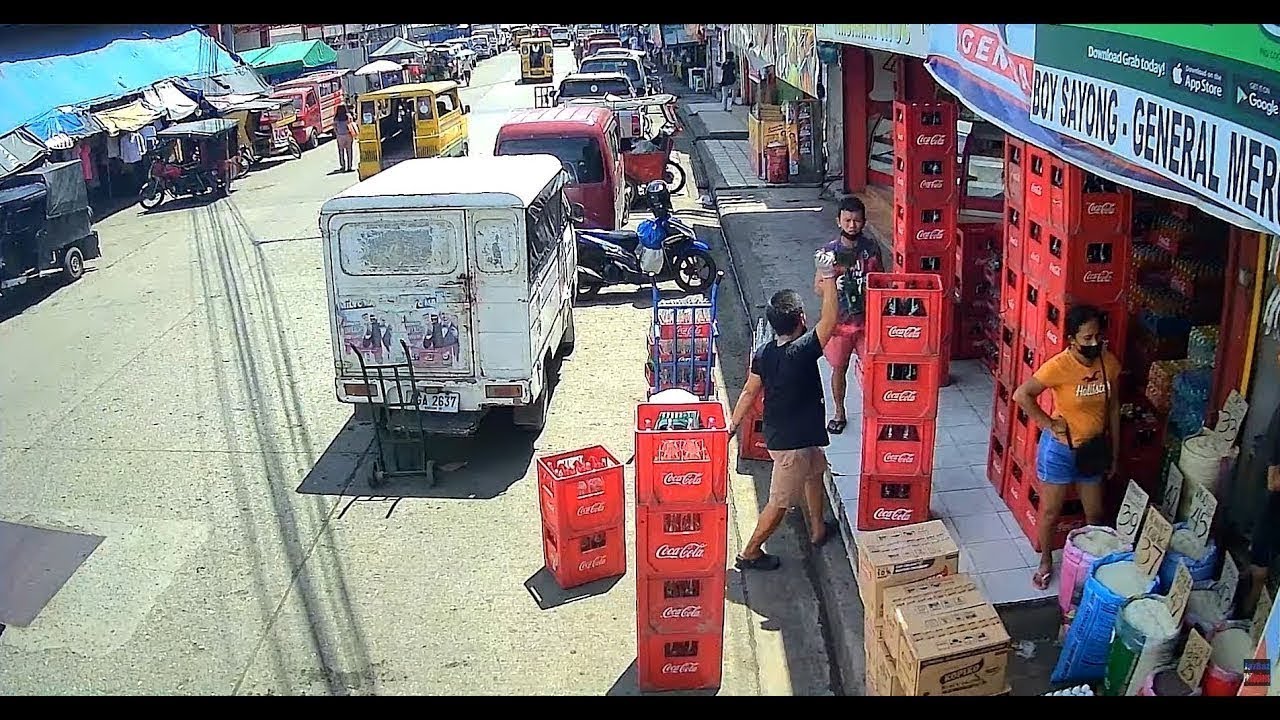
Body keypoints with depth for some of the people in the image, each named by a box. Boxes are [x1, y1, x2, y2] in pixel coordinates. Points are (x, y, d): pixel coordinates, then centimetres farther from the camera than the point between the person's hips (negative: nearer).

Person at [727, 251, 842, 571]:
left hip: (777, 432, 8)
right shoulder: (802, 352, -29)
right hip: (793, 441, -8)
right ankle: (750, 553, 20)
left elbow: (749, 392, -1)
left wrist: (731, 426, 9)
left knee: (815, 472, 31)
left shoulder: (764, 353, -7)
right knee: (780, 502, 8)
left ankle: (818, 529, 49)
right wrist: (828, 277, -24)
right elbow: (829, 320, -28)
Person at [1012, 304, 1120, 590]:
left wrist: (1114, 451, 8)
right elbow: (1021, 395, -23)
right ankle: (1046, 562, 34)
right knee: (1050, 512, 12)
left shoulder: (1110, 363, -7)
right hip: (1060, 449, -4)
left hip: (1093, 449, 4)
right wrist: (1048, 424, -19)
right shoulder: (1059, 366, -24)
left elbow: (1113, 408, 4)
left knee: (1095, 513, 18)